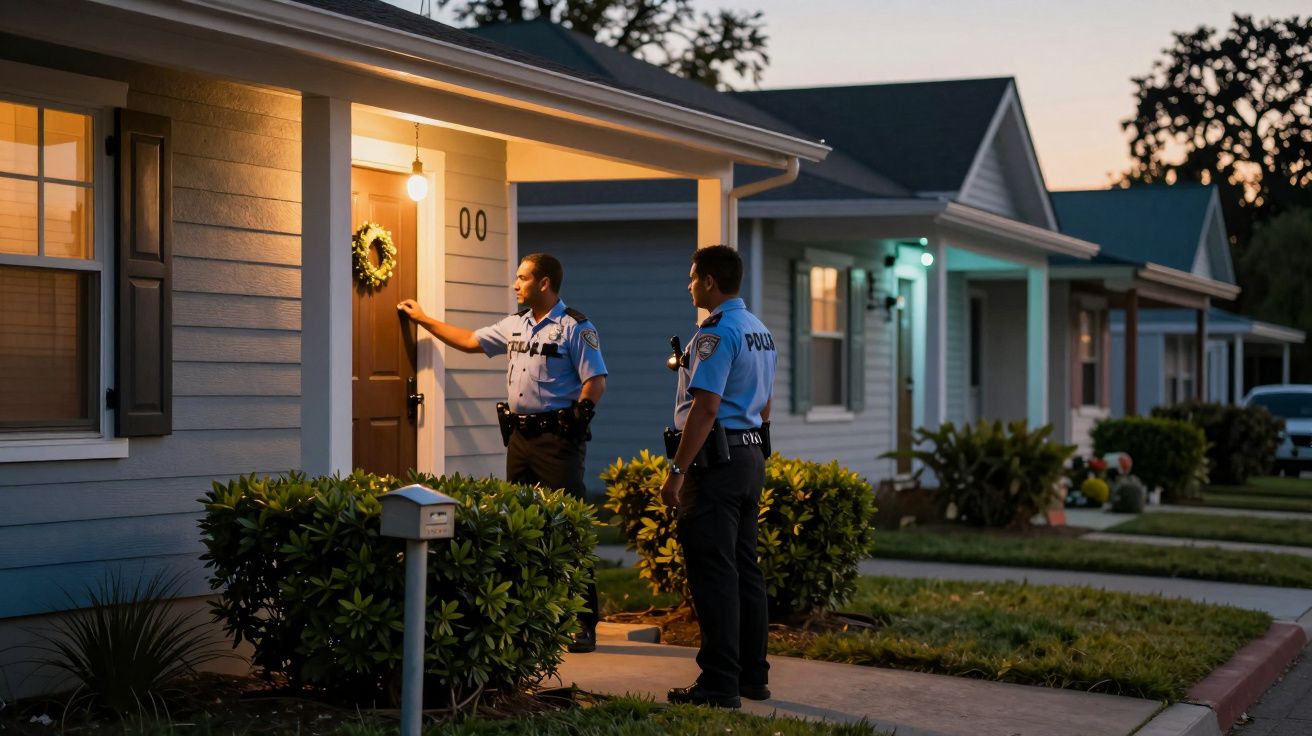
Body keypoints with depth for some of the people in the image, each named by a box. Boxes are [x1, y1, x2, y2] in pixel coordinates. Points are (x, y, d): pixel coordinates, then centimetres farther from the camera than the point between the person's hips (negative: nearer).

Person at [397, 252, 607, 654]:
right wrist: (423, 319, 30)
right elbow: (470, 340, 27)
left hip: (556, 439, -8)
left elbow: (595, 381, -11)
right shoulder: (515, 325, 16)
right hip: (519, 436, 8)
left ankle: (584, 623, -7)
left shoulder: (575, 327, -7)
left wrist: (575, 421, -19)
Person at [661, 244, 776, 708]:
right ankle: (753, 675, 18)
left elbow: (705, 409, -21)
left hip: (716, 459, -10)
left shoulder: (716, 332, -15)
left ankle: (719, 683, -7)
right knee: (745, 567, 14)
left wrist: (677, 471, -20)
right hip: (752, 457, 10)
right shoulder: (760, 331, 15)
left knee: (713, 571, -7)